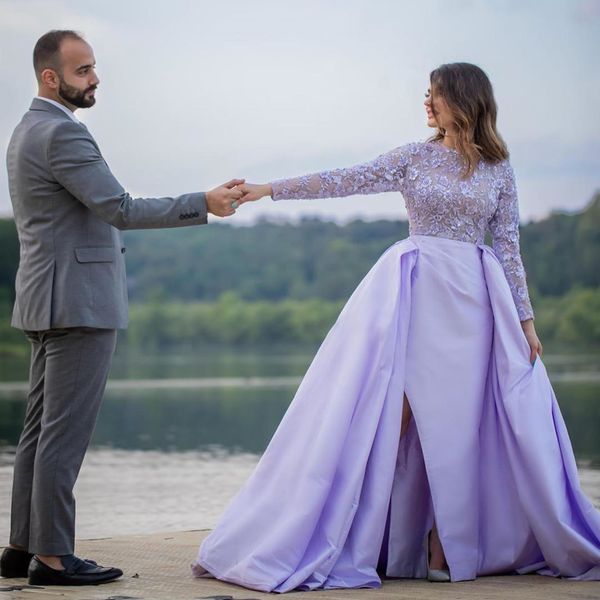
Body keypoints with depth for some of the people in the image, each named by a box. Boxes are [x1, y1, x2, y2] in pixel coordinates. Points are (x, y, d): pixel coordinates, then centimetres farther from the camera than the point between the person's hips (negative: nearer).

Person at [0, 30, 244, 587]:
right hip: (79, 303, -10)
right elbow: (120, 210, -20)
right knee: (66, 433, -7)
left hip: (49, 303, 10)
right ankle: (51, 557, -3)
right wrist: (204, 204, -17)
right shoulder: (61, 132, -15)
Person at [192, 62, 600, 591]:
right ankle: (365, 537, -4)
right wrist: (268, 190, -5)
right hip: (415, 291, -1)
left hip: (473, 299, 1)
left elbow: (509, 247, 7)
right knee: (392, 411, -7)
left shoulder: (498, 170, 7)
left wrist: (524, 318, 3)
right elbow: (345, 182, 1)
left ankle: (444, 548, 8)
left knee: (456, 421, 0)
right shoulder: (414, 158, 6)